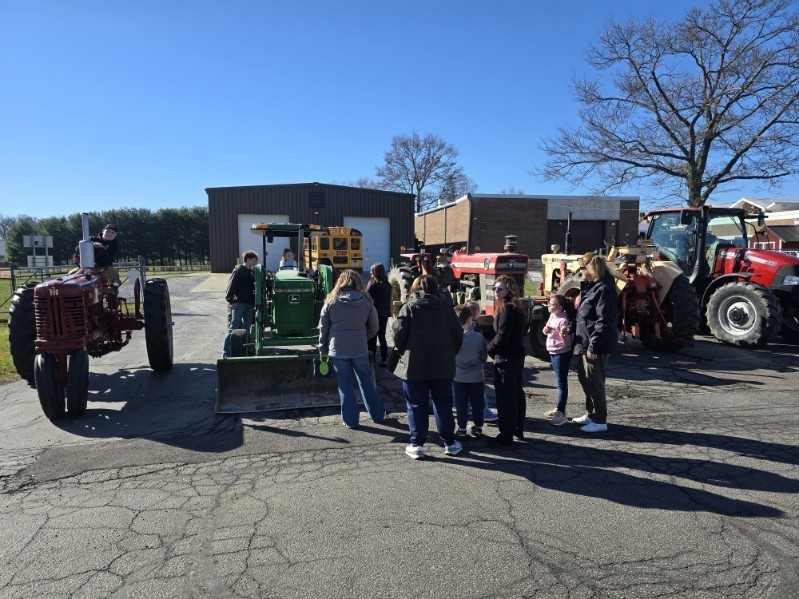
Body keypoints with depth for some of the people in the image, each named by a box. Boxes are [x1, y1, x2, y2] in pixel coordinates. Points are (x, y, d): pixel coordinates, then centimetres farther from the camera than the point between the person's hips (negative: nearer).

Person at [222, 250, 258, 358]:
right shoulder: (238, 271, -5)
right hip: (239, 303, -7)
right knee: (234, 327, -5)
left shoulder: (252, 272, 16)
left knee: (247, 327, 8)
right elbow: (231, 285, -11)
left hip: (250, 304, 7)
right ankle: (226, 352, 0)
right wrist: (230, 300, -18)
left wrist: (254, 302, 12)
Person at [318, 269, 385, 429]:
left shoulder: (331, 301, -5)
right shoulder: (366, 301, -3)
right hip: (360, 350, 1)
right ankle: (378, 415, 25)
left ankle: (350, 420, 16)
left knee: (345, 385, 9)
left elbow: (323, 328, -1)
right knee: (366, 382, 15)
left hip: (338, 351, -1)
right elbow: (373, 327, 2)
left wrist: (323, 350, 10)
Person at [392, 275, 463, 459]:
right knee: (443, 403, 13)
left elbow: (398, 333, -11)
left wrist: (403, 351, 6)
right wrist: (450, 353, 15)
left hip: (415, 365, -2)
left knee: (417, 405, 7)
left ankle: (417, 444, 11)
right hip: (443, 365, 2)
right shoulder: (446, 307, 3)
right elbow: (458, 334, 2)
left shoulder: (409, 307, -5)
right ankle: (449, 442, 20)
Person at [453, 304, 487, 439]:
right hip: (477, 376, 0)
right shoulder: (479, 337, -12)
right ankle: (478, 428, 23)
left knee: (461, 404, 9)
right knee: (477, 403, 13)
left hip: (459, 376, 0)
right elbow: (484, 355, 0)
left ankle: (462, 429, 14)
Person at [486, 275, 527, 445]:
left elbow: (501, 336, -22)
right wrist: (493, 347, 10)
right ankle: (518, 429, 28)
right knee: (517, 393, 17)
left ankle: (506, 435, 3)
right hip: (517, 355, 10)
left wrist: (488, 348, -6)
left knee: (505, 396, -3)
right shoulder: (516, 308, 11)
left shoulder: (506, 309, -18)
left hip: (505, 359, -10)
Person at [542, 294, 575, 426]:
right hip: (553, 353, 9)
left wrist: (563, 335, -40)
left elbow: (568, 343, -21)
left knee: (562, 383, -3)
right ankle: (559, 409, 29)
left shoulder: (563, 320, -21)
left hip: (562, 354, -9)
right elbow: (547, 329, 18)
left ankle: (561, 414, 3)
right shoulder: (552, 316, 4)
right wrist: (546, 329, -4)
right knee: (560, 382, 18)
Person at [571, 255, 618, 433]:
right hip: (585, 342, 10)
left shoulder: (604, 289, -18)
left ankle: (600, 420, 11)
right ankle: (591, 413, 32)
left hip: (596, 346, -10)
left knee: (594, 381, -1)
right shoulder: (590, 286, 13)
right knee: (584, 378, 18)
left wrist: (594, 345, -24)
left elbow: (604, 321, -23)